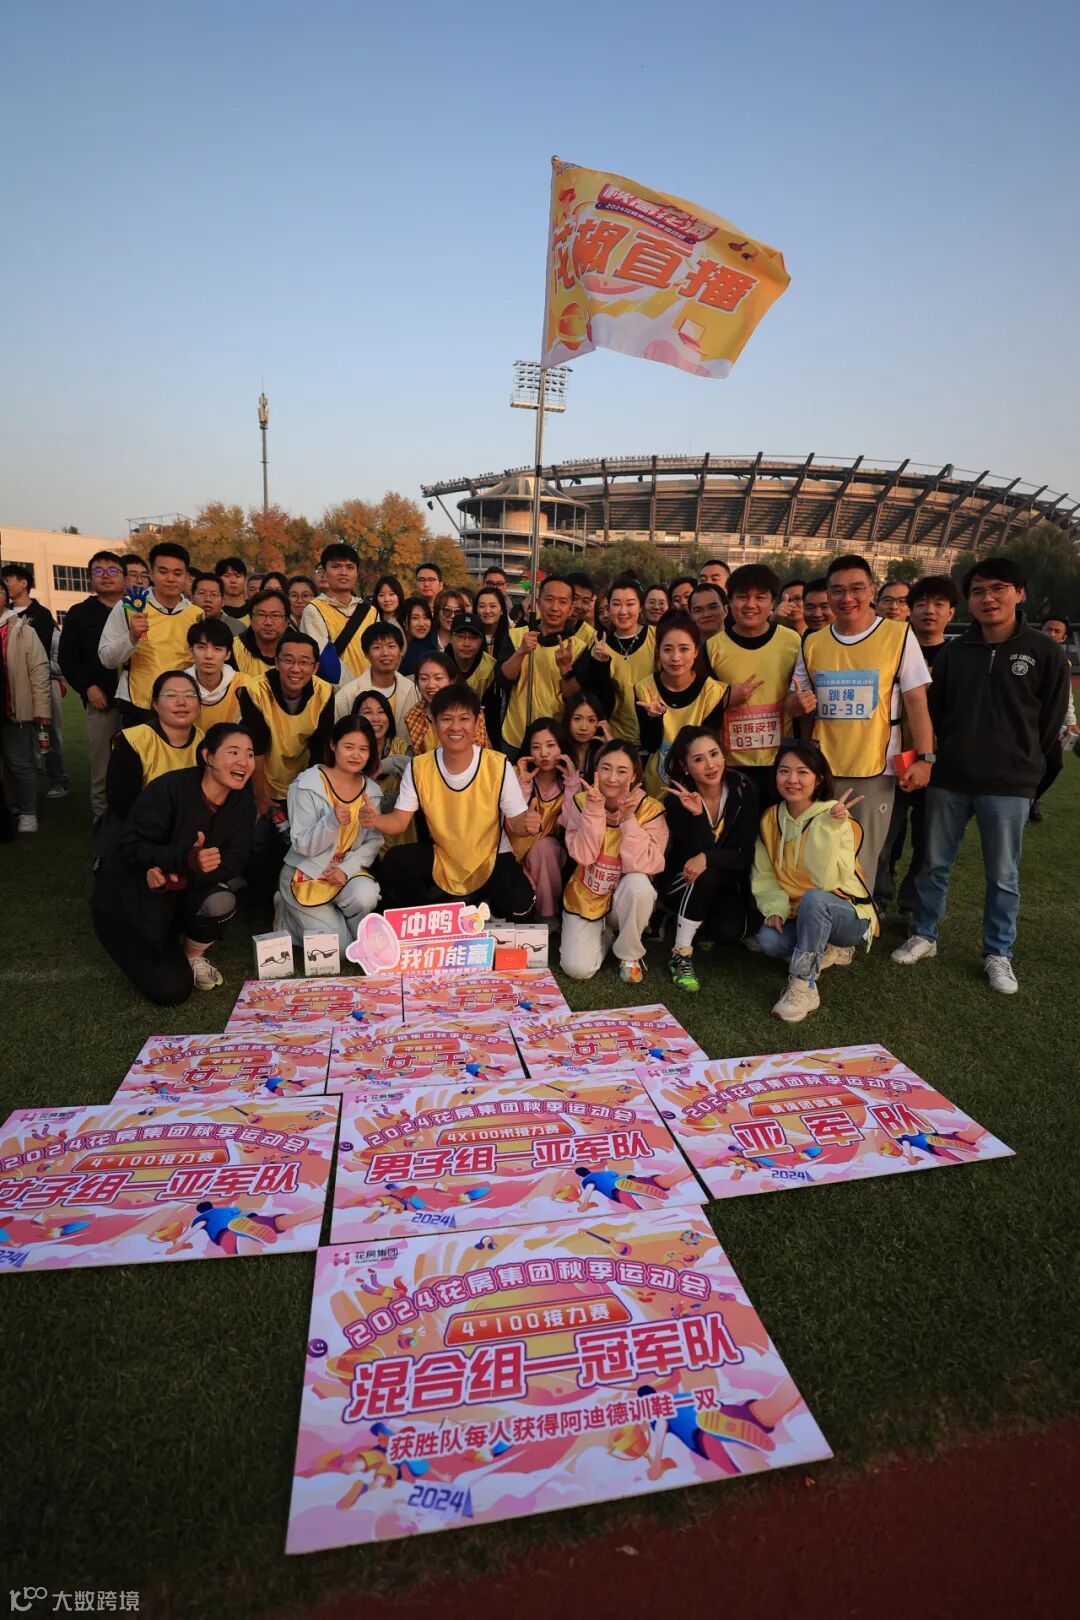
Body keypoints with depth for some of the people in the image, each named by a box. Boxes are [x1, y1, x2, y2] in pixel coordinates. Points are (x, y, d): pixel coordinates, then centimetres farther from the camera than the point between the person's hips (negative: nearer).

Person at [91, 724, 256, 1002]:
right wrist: (185, 859, -42)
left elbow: (233, 861, -14)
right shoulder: (170, 788, -22)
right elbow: (131, 847, -24)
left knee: (221, 902, -31)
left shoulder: (242, 800, -7)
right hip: (128, 900, -4)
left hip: (180, 897, 4)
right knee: (172, 990, -17)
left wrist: (178, 879, -30)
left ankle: (193, 955, 3)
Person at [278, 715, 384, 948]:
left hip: (348, 871, 3)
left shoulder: (371, 791, 1)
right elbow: (303, 846, -16)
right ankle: (289, 912, 16)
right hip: (306, 874, -3)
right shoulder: (307, 785, -14)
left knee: (366, 895, -31)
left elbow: (374, 840, 0)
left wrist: (347, 869, -18)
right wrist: (332, 821, -36)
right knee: (339, 947, -12)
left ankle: (336, 915, 4)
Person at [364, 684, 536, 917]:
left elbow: (516, 820, -11)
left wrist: (526, 823, -37)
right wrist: (376, 821, -31)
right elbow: (400, 821, -8)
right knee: (394, 864, -24)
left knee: (518, 902, -29)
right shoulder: (418, 768, -9)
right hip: (442, 858, 2)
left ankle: (483, 908, 8)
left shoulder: (498, 766, -17)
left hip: (492, 858, -2)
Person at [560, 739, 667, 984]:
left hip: (626, 898, 0)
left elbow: (643, 865, -26)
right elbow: (583, 856, -21)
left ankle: (629, 954, -7)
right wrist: (594, 809, -29)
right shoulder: (579, 802, -11)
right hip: (585, 897, 1)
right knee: (578, 969, -18)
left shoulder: (649, 809, -16)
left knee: (639, 884, -35)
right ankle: (605, 934, 18)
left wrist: (629, 818, -29)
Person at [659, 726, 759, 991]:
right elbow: (696, 854, -26)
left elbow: (746, 855, -17)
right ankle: (681, 955, -22)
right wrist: (697, 815, -41)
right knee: (706, 874, -35)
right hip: (683, 884, -1)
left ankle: (695, 925, 10)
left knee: (728, 931, -26)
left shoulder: (743, 789, -14)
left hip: (729, 884, 2)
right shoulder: (678, 798, -17)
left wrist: (708, 859, -34)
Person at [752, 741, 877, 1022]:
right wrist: (775, 907, -19)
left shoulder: (837, 819, -16)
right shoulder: (770, 818, -1)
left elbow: (826, 880, -30)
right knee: (768, 938, -27)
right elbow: (764, 875, -1)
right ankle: (828, 952, 3)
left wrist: (829, 827, -38)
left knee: (813, 899, -37)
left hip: (848, 916, -5)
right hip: (798, 916, 5)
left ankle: (803, 986, -25)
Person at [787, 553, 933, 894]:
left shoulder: (898, 635, -2)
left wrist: (924, 758, -9)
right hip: (822, 770, 3)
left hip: (875, 771, -3)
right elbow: (794, 702, 14)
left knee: (860, 866, 2)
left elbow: (916, 702, -2)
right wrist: (798, 703, -10)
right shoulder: (813, 643, 7)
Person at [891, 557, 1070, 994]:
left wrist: (1023, 762, 6)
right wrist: (957, 753, 9)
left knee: (1003, 876, 7)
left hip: (1009, 784, -2)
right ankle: (924, 936, 27)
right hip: (949, 779, 2)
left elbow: (1051, 719, 3)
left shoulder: (1043, 651, -3)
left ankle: (998, 954, 22)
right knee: (934, 864, 11)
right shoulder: (953, 652, 4)